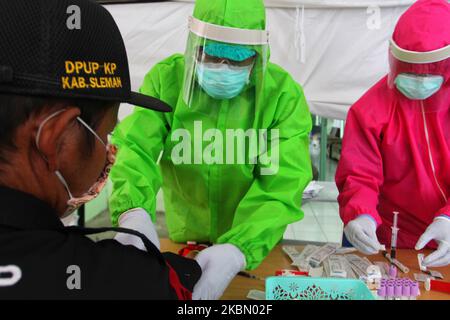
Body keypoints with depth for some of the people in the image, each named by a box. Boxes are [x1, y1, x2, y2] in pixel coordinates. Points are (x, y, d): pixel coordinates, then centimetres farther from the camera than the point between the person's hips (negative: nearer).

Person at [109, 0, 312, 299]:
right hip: (184, 238, 2)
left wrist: (238, 248, -43)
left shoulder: (284, 93, -20)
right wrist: (132, 210, -44)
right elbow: (135, 147, -23)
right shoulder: (166, 78, -14)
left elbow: (283, 184, -27)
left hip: (256, 247, -1)